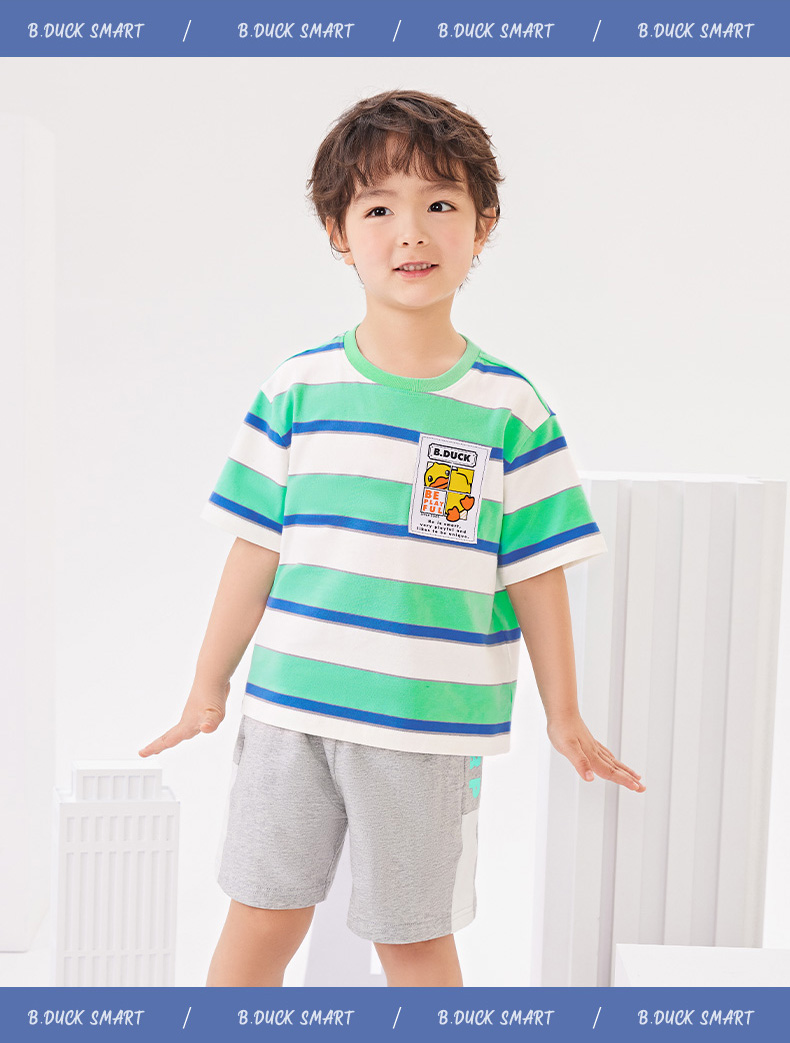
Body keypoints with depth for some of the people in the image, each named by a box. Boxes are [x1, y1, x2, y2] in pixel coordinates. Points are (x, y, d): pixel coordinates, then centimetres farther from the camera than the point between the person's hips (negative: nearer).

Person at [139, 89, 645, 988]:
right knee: (262, 917, 11)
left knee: (415, 936, 11)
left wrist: (564, 719, 6)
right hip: (289, 705, 1)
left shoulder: (507, 408, -2)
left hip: (430, 723, -1)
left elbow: (537, 572, 1)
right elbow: (256, 549, 4)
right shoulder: (297, 390, 0)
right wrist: (208, 687, 8)